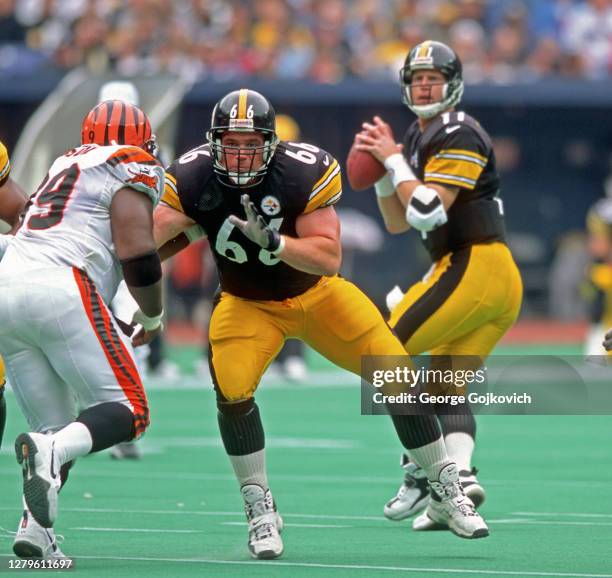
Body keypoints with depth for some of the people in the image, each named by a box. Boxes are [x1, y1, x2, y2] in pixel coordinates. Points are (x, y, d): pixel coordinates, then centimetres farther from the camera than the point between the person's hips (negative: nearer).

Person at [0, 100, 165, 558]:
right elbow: (137, 253, -5)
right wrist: (153, 317, 12)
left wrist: (118, 322, 30)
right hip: (61, 292, -7)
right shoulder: (135, 168, 7)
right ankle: (48, 451, -30)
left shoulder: (65, 166, 30)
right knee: (129, 412, -4)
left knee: (58, 430, 12)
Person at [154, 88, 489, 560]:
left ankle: (447, 489, 11)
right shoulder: (194, 179, -21)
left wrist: (272, 241, -45)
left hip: (316, 292, 0)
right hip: (248, 304, 0)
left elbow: (329, 259, -30)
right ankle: (260, 509, -9)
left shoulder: (304, 172, -26)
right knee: (232, 389, -26)